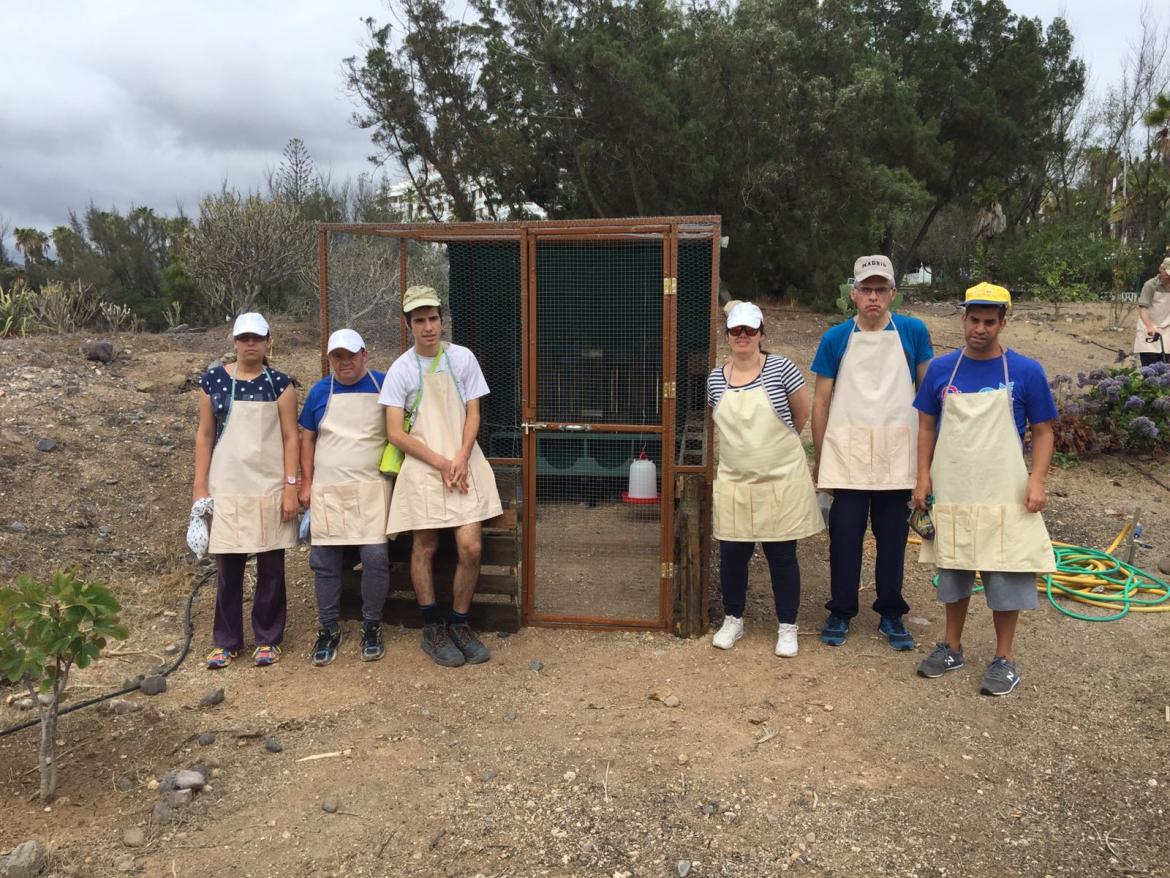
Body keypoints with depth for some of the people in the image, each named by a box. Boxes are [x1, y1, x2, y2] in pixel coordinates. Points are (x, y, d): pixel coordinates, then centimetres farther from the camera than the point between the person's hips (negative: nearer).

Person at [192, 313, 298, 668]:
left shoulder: (279, 383, 1)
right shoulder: (213, 380, 5)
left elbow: (290, 437, -1)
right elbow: (204, 436, 7)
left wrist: (291, 487, -8)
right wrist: (200, 487, 2)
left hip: (271, 488, -1)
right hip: (226, 488, 1)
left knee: (271, 566, 6)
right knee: (228, 567, 6)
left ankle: (268, 639, 19)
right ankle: (226, 641, 20)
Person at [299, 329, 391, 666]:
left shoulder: (384, 385, 1)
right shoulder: (320, 391, 7)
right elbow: (307, 438, 12)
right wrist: (306, 483, 5)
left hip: (372, 488, -2)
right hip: (327, 490, 2)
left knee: (376, 556, -9)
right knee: (324, 561, 3)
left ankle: (372, 626, 10)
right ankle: (329, 630, 19)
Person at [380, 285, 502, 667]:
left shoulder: (462, 358, 4)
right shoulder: (401, 369, -2)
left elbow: (473, 414, 5)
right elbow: (395, 433, -5)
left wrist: (461, 460, -10)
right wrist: (441, 463, -12)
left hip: (464, 465, 1)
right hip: (422, 467, -1)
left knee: (471, 546, -6)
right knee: (425, 548, 4)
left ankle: (460, 624, 14)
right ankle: (432, 630, 20)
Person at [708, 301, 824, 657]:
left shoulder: (781, 368, -8)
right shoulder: (715, 378, 2)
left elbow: (802, 414, 4)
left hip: (781, 481, -3)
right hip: (734, 482, 3)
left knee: (782, 555, 5)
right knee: (731, 554, 8)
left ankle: (787, 628, 21)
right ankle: (733, 620, 28)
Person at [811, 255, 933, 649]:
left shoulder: (913, 332, 2)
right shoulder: (835, 339, 1)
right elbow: (821, 401, 4)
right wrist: (819, 456, 3)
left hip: (897, 453, 1)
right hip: (847, 452, 0)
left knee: (893, 536, 9)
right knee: (844, 534, 4)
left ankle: (891, 614, 23)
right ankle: (841, 611, 18)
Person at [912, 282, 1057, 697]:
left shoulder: (1026, 372, -4)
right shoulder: (941, 368, 2)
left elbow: (1042, 432, 1)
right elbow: (927, 426, 8)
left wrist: (1037, 480, -11)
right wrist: (923, 476, 0)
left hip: (1004, 495, -2)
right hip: (951, 493, 2)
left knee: (1005, 574, 4)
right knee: (953, 571, 14)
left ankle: (1004, 658, 19)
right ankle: (952, 647, 29)